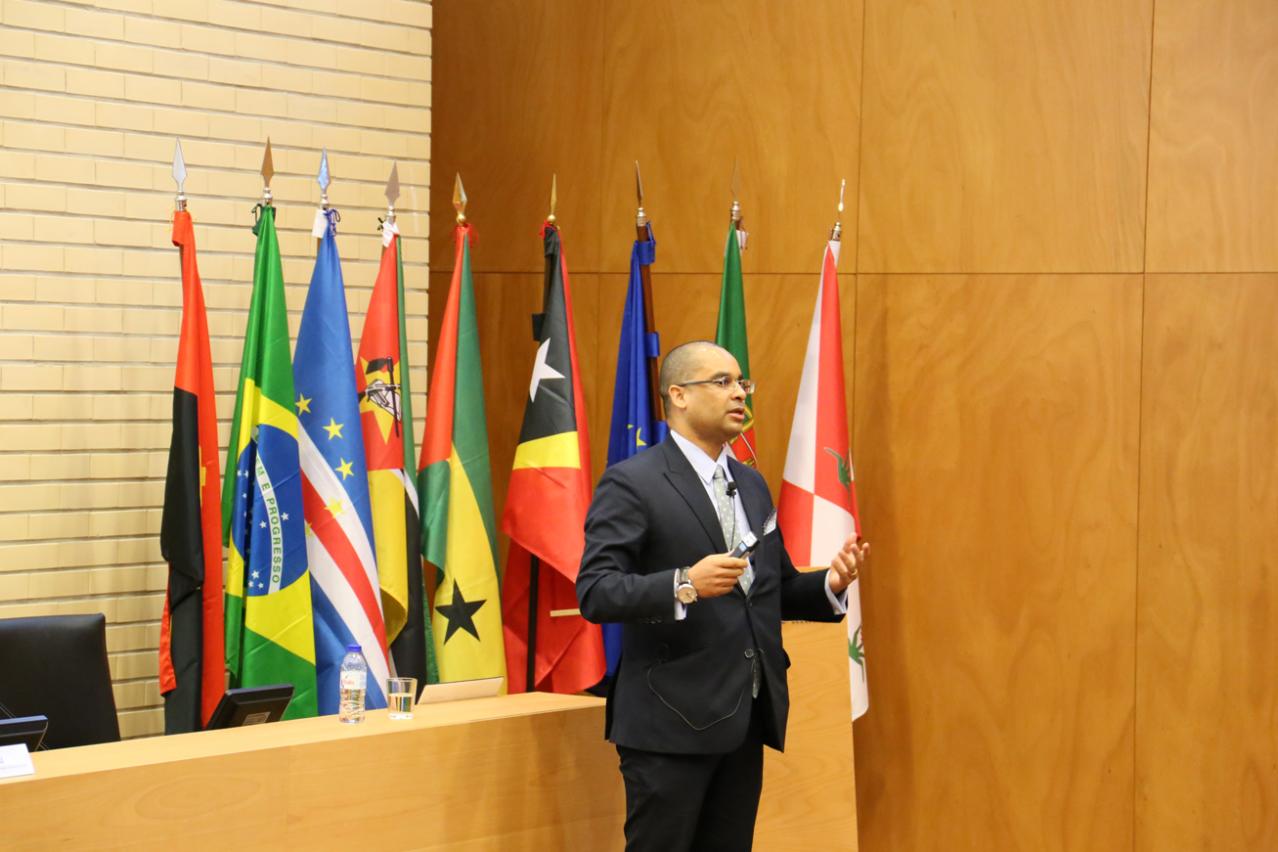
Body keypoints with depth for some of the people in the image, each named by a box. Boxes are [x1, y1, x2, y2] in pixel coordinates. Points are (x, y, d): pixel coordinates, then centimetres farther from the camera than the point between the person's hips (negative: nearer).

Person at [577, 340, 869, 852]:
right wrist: (685, 584, -30)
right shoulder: (631, 483, -7)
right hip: (671, 720, -7)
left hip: (746, 718, 7)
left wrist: (830, 585, 1)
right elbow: (595, 592, -16)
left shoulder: (751, 484, 17)